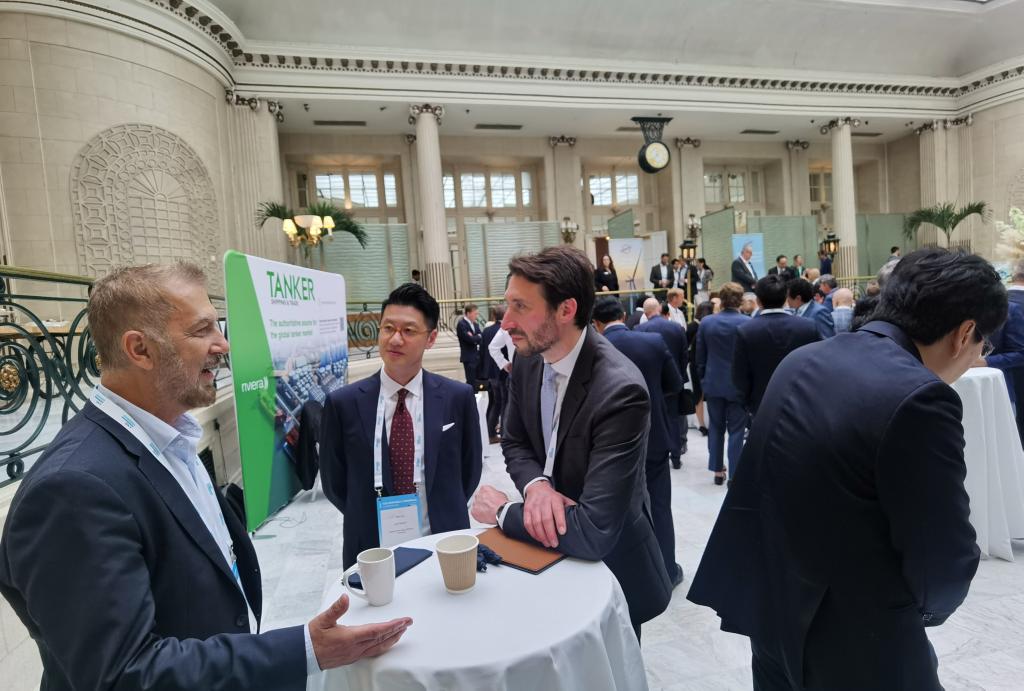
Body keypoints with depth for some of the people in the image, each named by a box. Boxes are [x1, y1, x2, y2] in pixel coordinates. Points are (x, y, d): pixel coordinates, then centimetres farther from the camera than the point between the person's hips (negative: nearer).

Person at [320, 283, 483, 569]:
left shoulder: (458, 398, -8)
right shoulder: (342, 404, -9)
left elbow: (469, 470, 3)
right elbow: (334, 482, 1)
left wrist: (444, 518, 0)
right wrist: (367, 522, 0)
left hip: (443, 547, 0)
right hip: (371, 550, 0)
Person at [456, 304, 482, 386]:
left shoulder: (475, 324, 14)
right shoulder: (461, 324, -12)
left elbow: (481, 338, 7)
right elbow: (470, 339, -21)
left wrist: (475, 338, -12)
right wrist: (479, 337, -2)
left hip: (477, 356, 8)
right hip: (469, 357, -8)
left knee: (477, 381, 10)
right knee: (471, 382, -8)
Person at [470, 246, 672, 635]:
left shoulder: (620, 390, -34)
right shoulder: (529, 359, -9)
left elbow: (594, 532, -35)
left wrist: (503, 512, -21)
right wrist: (535, 485, -20)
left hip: (608, 564, -6)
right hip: (550, 549, 6)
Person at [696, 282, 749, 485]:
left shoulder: (706, 322, -4)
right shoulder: (747, 323, -13)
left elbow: (700, 357, 3)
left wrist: (703, 379, 15)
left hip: (713, 383, 3)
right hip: (737, 383, -3)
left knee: (715, 427, 15)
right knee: (736, 430, 6)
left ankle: (718, 470, 22)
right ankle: (734, 474, 10)